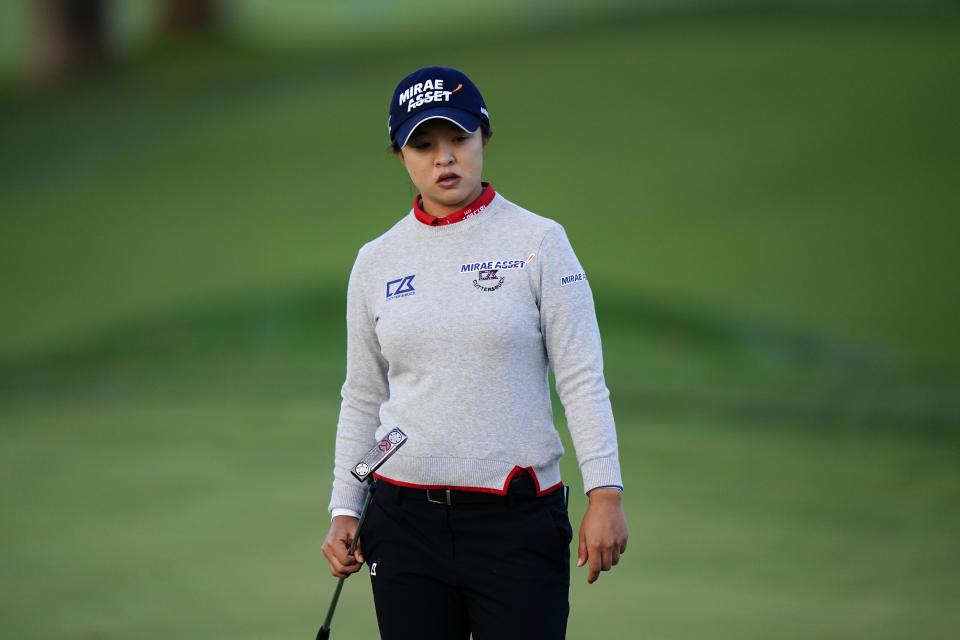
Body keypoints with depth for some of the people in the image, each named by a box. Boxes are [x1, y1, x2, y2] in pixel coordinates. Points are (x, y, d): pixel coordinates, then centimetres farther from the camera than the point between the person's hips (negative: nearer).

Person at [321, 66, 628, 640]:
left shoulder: (538, 242, -1)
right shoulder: (376, 262, 9)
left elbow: (582, 379, -4)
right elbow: (363, 398, 15)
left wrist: (605, 493, -13)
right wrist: (344, 510, 8)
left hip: (518, 523, -3)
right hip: (406, 521, 3)